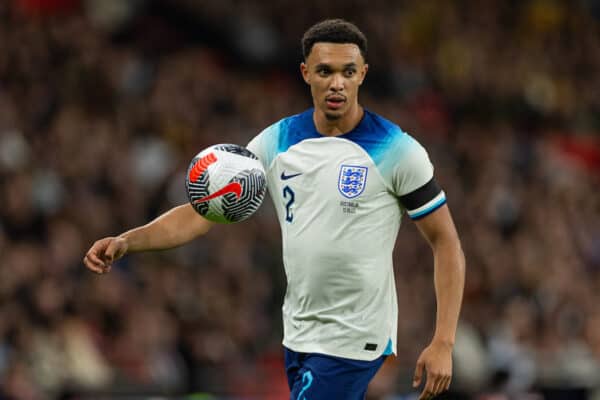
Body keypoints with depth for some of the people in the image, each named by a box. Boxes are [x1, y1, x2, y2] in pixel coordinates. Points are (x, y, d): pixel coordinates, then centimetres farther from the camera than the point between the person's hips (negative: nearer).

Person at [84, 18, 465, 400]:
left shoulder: (397, 151, -11)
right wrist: (126, 241, -15)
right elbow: (202, 212, 2)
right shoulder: (277, 141, 1)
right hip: (298, 336, 6)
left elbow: (446, 242, -7)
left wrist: (443, 343, -14)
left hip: (354, 340, -6)